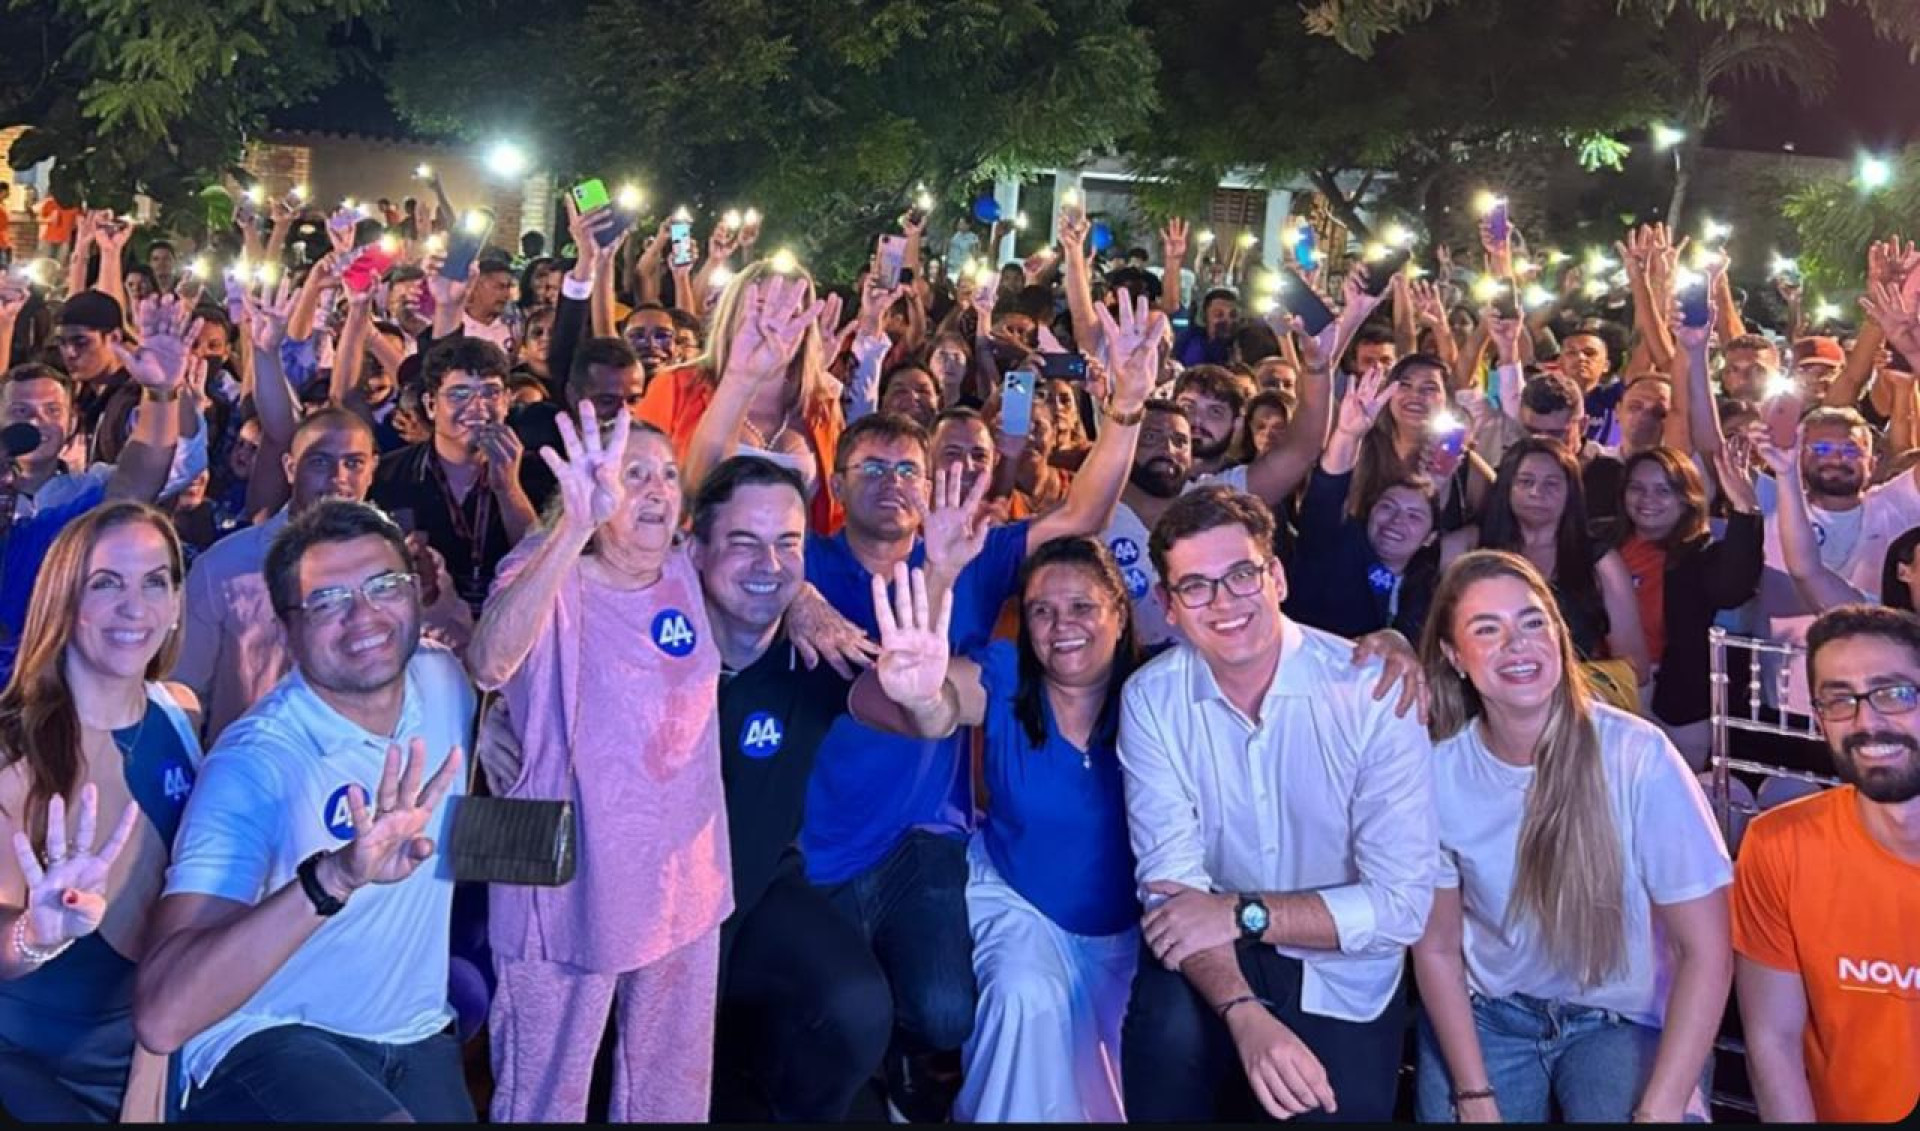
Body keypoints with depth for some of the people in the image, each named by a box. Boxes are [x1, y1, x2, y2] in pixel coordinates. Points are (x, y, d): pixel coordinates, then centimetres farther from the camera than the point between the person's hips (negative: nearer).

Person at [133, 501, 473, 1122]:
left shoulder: (445, 679, -1)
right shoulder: (254, 763, -21)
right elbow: (161, 1017, -33)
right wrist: (331, 878, -44)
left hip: (418, 1039, 7)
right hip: (266, 1046, -7)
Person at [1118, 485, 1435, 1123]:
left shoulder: (1373, 693, -15)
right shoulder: (1151, 700, -9)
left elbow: (1402, 902, -16)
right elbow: (1172, 881, -14)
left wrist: (1244, 914, -22)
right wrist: (1245, 1013, -31)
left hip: (1341, 968, 0)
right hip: (1212, 958, 0)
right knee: (1167, 1033, -29)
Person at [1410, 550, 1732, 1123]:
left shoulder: (1636, 756, -20)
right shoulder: (1438, 771, -12)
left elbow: (1706, 951, -15)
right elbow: (1435, 947, -1)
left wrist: (1660, 1109, -20)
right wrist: (1476, 1098, -8)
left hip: (1624, 1017, -3)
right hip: (1485, 1012, 3)